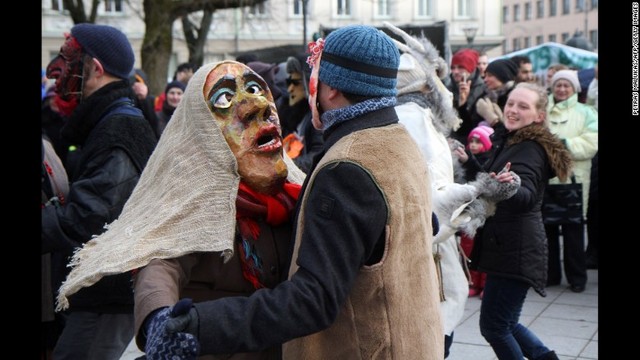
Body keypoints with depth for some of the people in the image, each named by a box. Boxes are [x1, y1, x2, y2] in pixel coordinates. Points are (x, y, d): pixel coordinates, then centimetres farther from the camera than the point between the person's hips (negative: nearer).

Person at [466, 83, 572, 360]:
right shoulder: (509, 142, 13)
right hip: (505, 246, 10)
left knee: (493, 327, -3)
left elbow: (528, 195, -36)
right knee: (505, 324, 19)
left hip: (515, 251, -10)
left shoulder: (530, 149, -17)